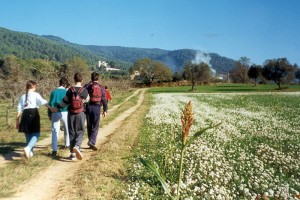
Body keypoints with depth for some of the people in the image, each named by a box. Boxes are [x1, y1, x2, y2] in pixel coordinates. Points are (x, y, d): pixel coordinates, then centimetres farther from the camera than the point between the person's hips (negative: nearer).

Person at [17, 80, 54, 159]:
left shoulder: (23, 96, 15)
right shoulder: (35, 94, 2)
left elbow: (19, 109, 12)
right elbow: (43, 101, -16)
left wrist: (17, 120, 15)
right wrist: (50, 108, -22)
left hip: (25, 114, 5)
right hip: (33, 113, -5)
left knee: (28, 134, 13)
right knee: (36, 134, -2)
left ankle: (30, 152, 20)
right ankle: (28, 148, -25)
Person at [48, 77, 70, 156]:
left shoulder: (54, 92, 0)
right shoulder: (67, 92, -3)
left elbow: (51, 104, 0)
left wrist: (49, 114, 7)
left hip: (55, 113, 0)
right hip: (65, 113, 0)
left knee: (55, 131, -1)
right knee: (67, 129, 21)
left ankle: (54, 149, -9)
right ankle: (67, 144, 36)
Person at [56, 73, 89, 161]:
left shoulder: (70, 89, -5)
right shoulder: (84, 90, -7)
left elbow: (65, 101, -8)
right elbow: (87, 99, 10)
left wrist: (57, 108, 1)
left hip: (71, 114, 1)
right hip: (80, 114, -1)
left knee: (72, 133, 10)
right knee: (80, 132, 8)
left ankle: (73, 153, 15)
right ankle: (77, 146, -20)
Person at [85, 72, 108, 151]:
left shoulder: (86, 86, 4)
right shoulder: (101, 88, 0)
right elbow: (104, 99, -1)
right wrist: (105, 110, 6)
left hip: (88, 107, 2)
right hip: (97, 107, -2)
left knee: (89, 126, 13)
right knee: (95, 126, 1)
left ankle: (91, 142, 20)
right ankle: (92, 141, -16)